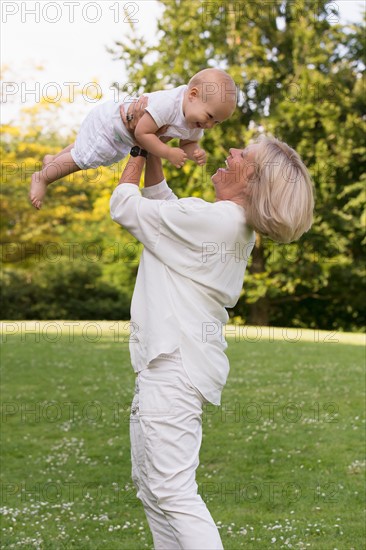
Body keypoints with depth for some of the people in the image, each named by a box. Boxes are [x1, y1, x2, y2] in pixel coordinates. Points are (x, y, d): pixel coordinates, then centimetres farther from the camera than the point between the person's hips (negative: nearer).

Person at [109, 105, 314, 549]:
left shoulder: (204, 219, -18)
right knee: (149, 484, 17)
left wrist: (138, 153, 9)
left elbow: (123, 207, -5)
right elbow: (161, 203, 25)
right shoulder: (235, 226, 11)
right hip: (167, 363, 10)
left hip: (173, 369, -10)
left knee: (172, 491, -12)